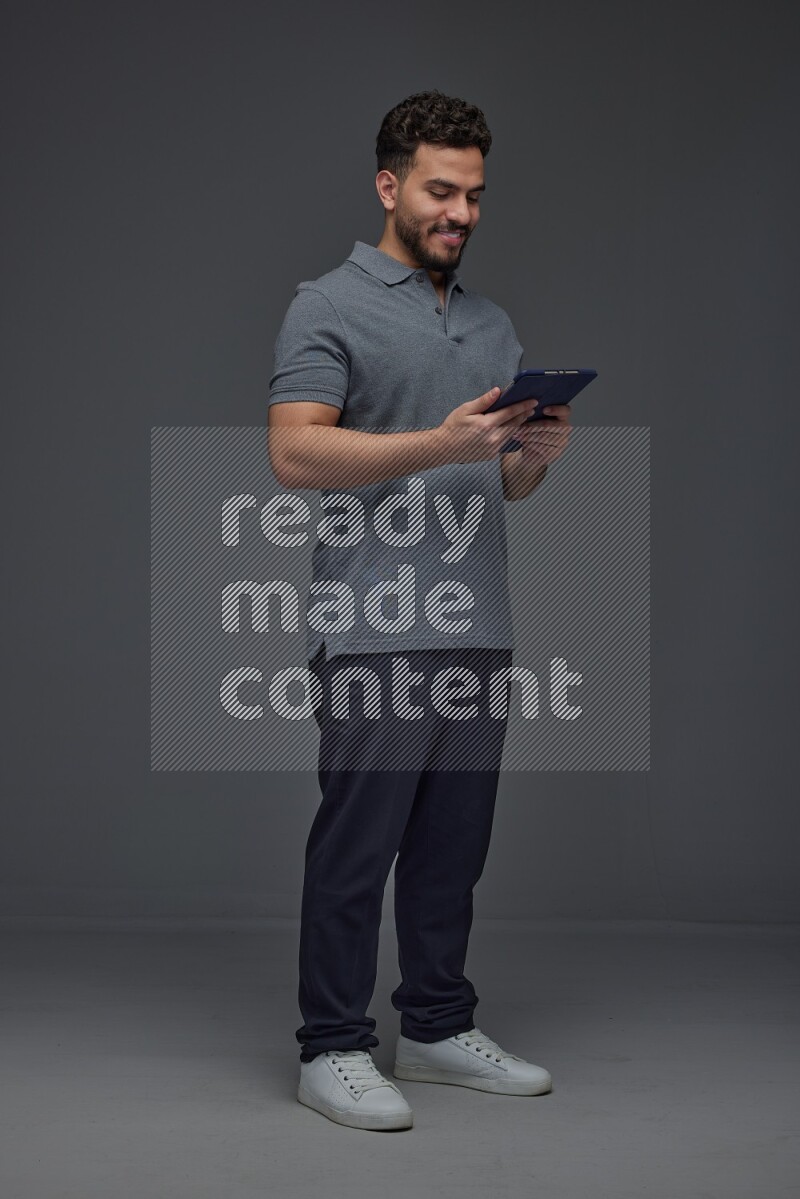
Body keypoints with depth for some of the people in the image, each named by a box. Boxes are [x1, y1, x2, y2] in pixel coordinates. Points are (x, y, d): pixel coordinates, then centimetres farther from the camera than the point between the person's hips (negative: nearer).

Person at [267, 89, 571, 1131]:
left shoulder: (495, 324, 18)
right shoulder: (329, 306, -5)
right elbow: (295, 453, -17)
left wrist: (541, 449, -4)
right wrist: (439, 444, -26)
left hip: (478, 628, 7)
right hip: (375, 628, -7)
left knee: (454, 845, 13)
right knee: (357, 842, 0)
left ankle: (439, 1029, 25)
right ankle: (334, 1047, 10)